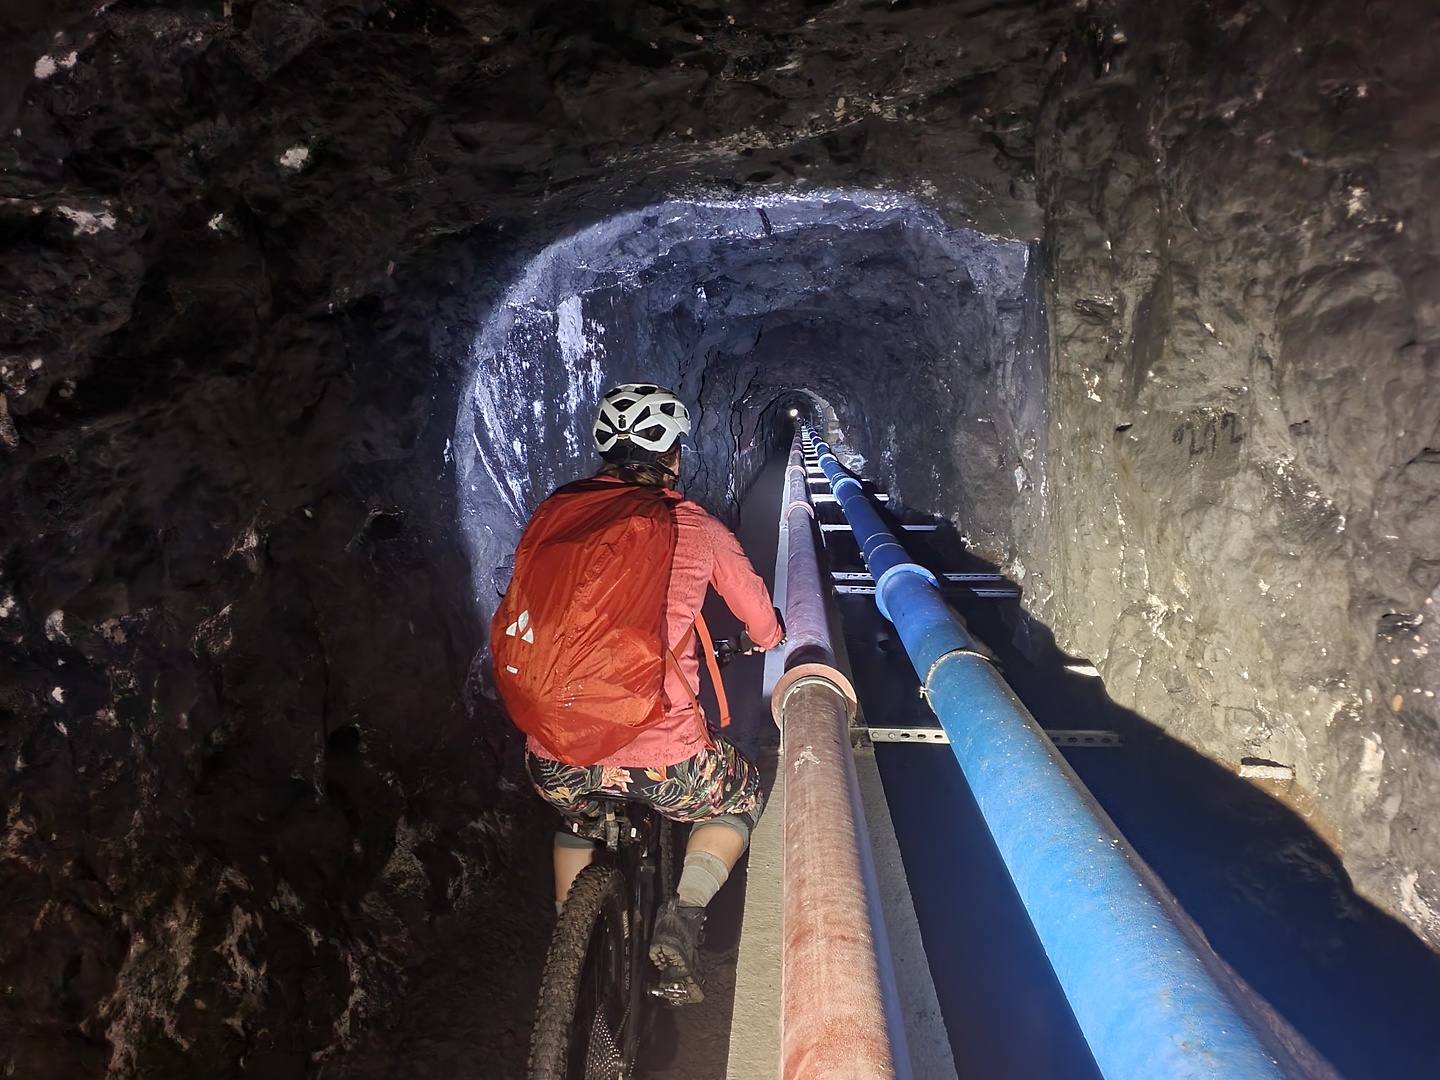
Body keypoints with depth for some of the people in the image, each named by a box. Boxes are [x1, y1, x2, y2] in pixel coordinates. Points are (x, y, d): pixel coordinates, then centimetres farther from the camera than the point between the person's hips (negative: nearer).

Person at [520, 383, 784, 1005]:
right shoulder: (697, 528, 3)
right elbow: (765, 627, 15)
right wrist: (762, 639, 39)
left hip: (554, 760, 4)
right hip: (660, 755, -3)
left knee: (578, 813, 39)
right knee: (741, 794, 29)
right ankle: (681, 917, 9)